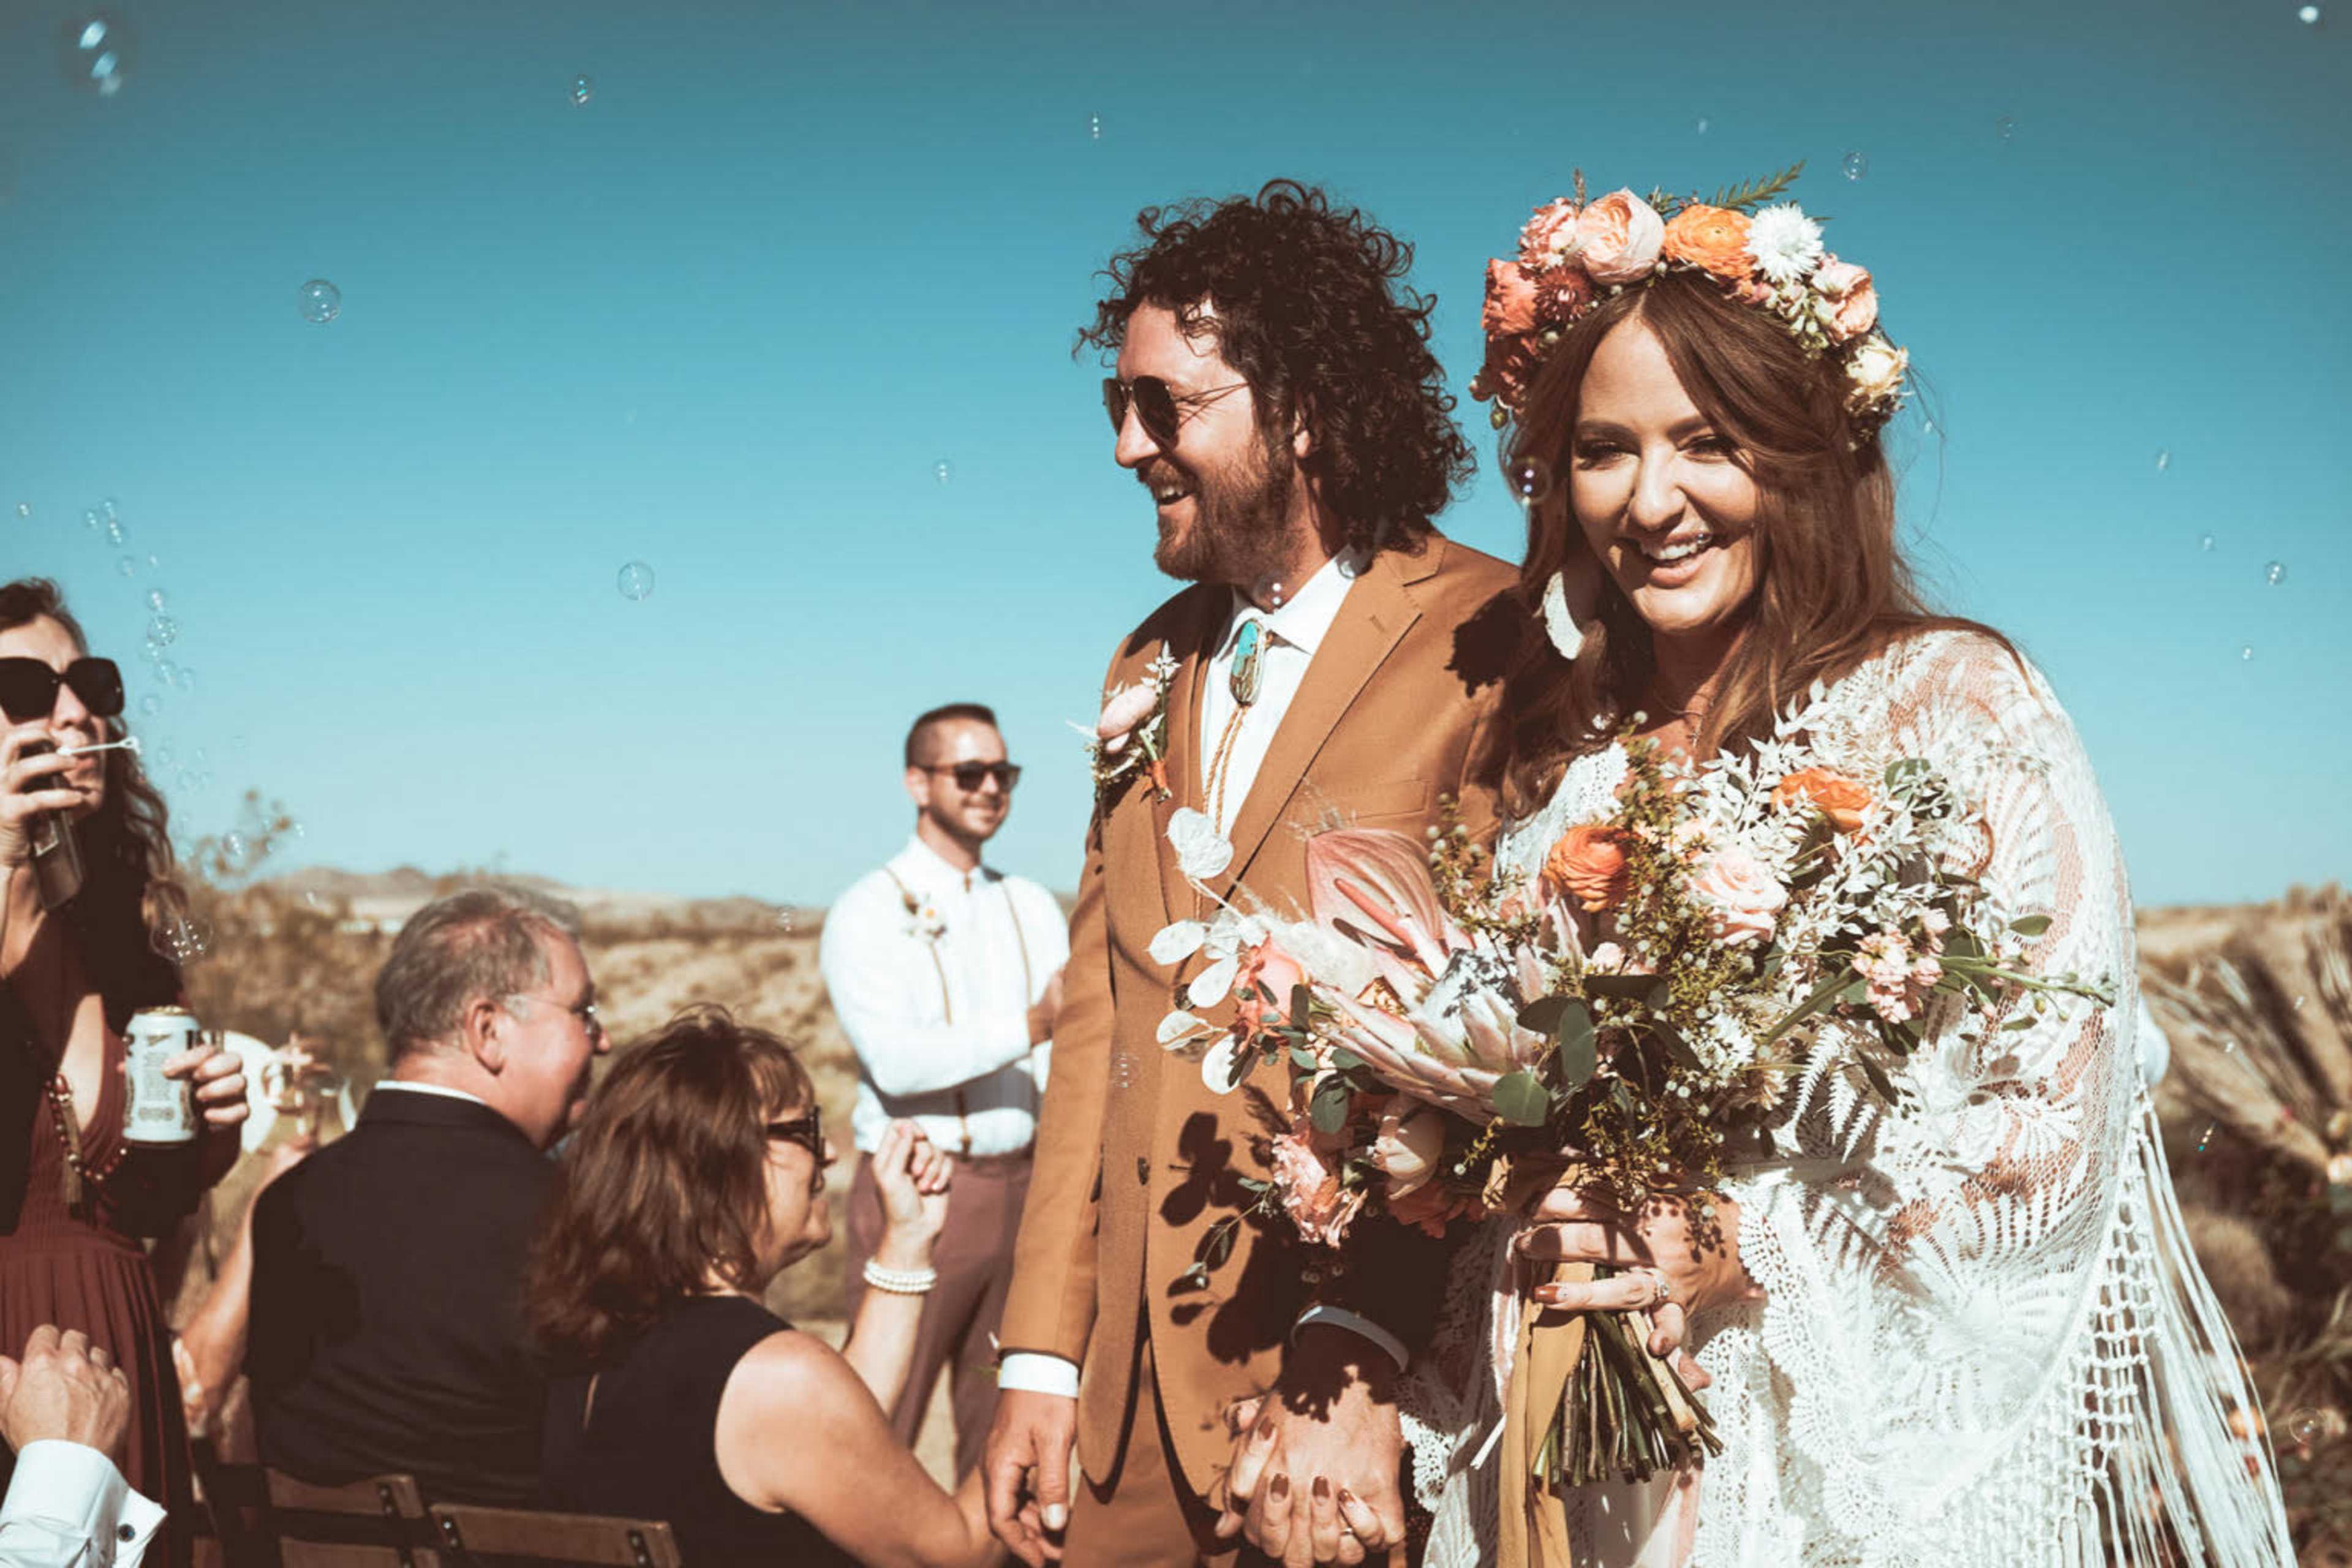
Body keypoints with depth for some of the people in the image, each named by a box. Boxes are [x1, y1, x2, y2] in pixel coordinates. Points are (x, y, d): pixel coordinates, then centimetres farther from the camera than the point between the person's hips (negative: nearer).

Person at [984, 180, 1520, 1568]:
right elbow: (1099, 1025, 12)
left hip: (1368, 1398, -6)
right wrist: (1044, 1354, 8)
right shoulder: (1152, 670, 13)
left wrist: (1356, 1363, -22)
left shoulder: (1493, 647, -11)